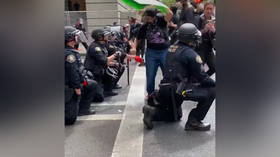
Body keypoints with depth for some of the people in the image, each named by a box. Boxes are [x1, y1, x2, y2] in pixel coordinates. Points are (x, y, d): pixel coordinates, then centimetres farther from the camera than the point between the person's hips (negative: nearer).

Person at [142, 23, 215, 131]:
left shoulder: (171, 48, 12)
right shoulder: (190, 54, -12)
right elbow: (201, 77, -10)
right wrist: (214, 84, 6)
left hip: (165, 88, 9)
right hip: (178, 90, -9)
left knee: (175, 116, 31)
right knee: (211, 92, -6)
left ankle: (152, 111, 8)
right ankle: (193, 121, -4)